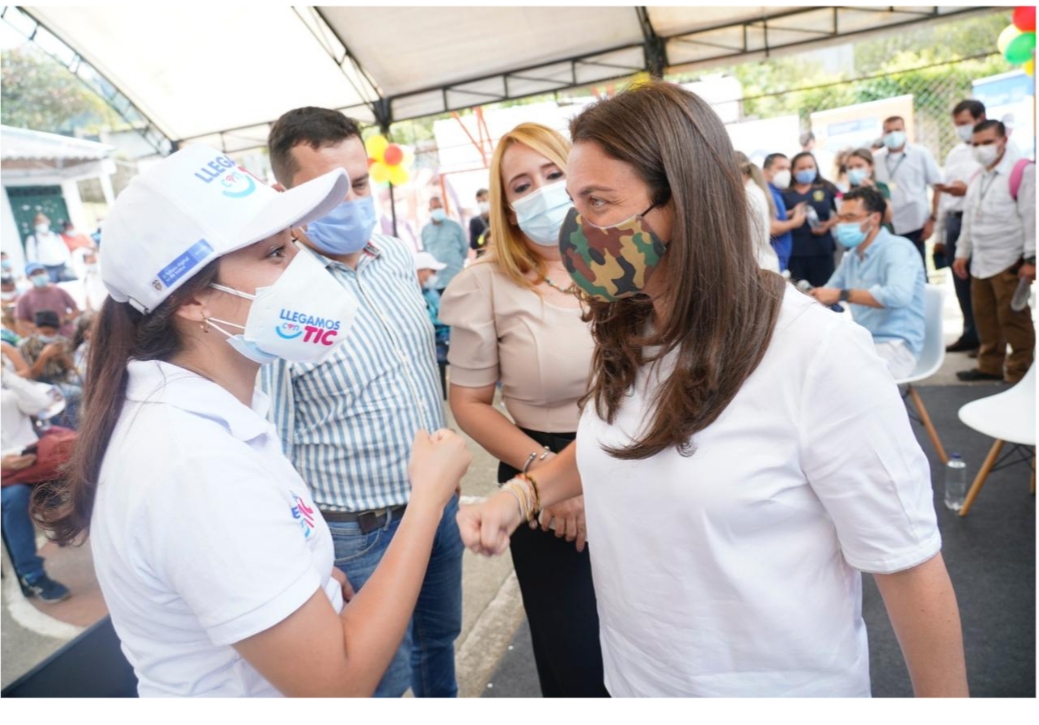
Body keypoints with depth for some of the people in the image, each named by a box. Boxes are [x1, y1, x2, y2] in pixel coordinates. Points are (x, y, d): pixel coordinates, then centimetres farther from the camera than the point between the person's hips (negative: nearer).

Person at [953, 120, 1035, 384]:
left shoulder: (1022, 171, -8)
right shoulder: (976, 179, 16)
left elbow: (1031, 217, -12)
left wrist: (1030, 258, -14)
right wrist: (962, 253, 18)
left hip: (1009, 261, -7)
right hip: (980, 262, 7)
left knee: (1013, 319, -2)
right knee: (984, 317, 13)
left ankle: (1020, 372, 8)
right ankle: (990, 365, 24)